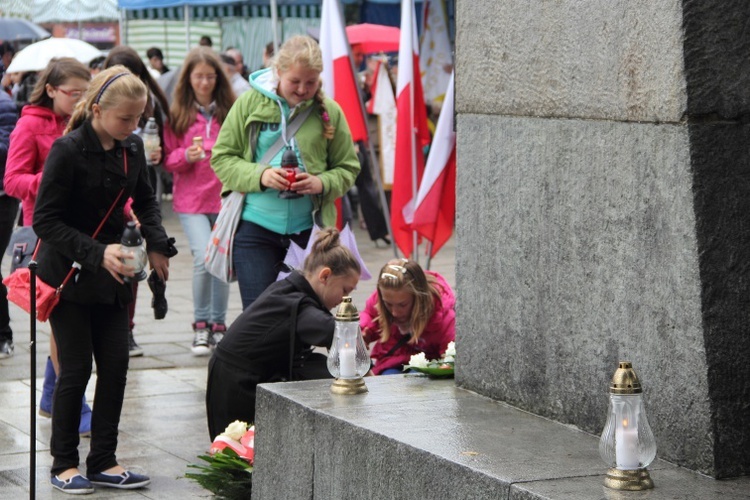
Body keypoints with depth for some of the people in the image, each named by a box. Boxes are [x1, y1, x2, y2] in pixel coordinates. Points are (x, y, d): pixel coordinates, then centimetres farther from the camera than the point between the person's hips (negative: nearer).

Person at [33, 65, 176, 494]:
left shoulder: (133, 147, 2)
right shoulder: (68, 150, -17)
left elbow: (145, 201, 19)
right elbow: (45, 220, -18)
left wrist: (158, 245, 3)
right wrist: (96, 253, -27)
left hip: (113, 275, 6)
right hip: (69, 277, -6)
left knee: (116, 366, 4)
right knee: (77, 368, -2)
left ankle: (103, 462, 14)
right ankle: (64, 464, 12)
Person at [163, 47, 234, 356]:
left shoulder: (230, 111, 4)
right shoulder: (177, 114, 3)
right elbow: (168, 160, 4)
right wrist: (186, 156, -15)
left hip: (225, 196, 2)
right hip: (191, 200, -2)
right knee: (204, 258, -16)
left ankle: (218, 324, 20)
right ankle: (201, 325, -1)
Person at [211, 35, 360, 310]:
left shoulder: (330, 111, 2)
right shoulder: (250, 102, 0)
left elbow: (347, 168, 8)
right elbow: (221, 157, 2)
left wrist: (321, 183, -13)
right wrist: (259, 175, -16)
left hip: (309, 228, 1)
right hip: (255, 227, -1)